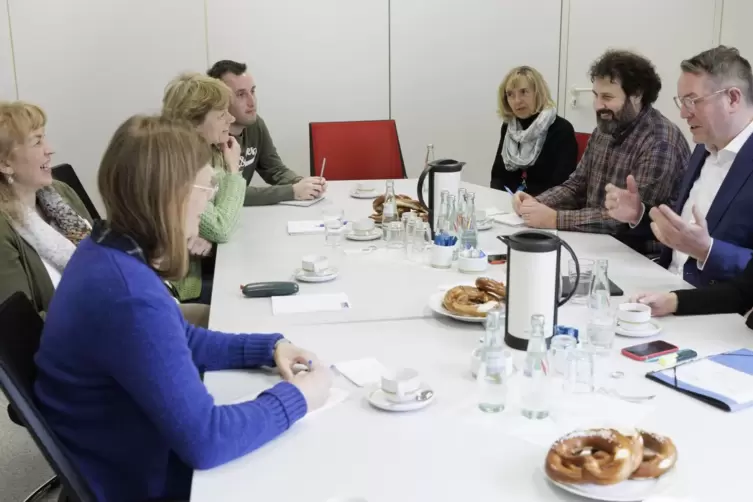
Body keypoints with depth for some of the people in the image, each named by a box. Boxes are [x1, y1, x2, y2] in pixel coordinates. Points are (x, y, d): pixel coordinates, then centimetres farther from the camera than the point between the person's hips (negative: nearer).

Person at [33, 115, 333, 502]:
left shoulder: (110, 250, -3)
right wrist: (296, 397, -19)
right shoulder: (130, 297, -34)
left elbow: (181, 341, 11)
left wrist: (268, 348, -1)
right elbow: (204, 441, -33)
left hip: (129, 450, 8)